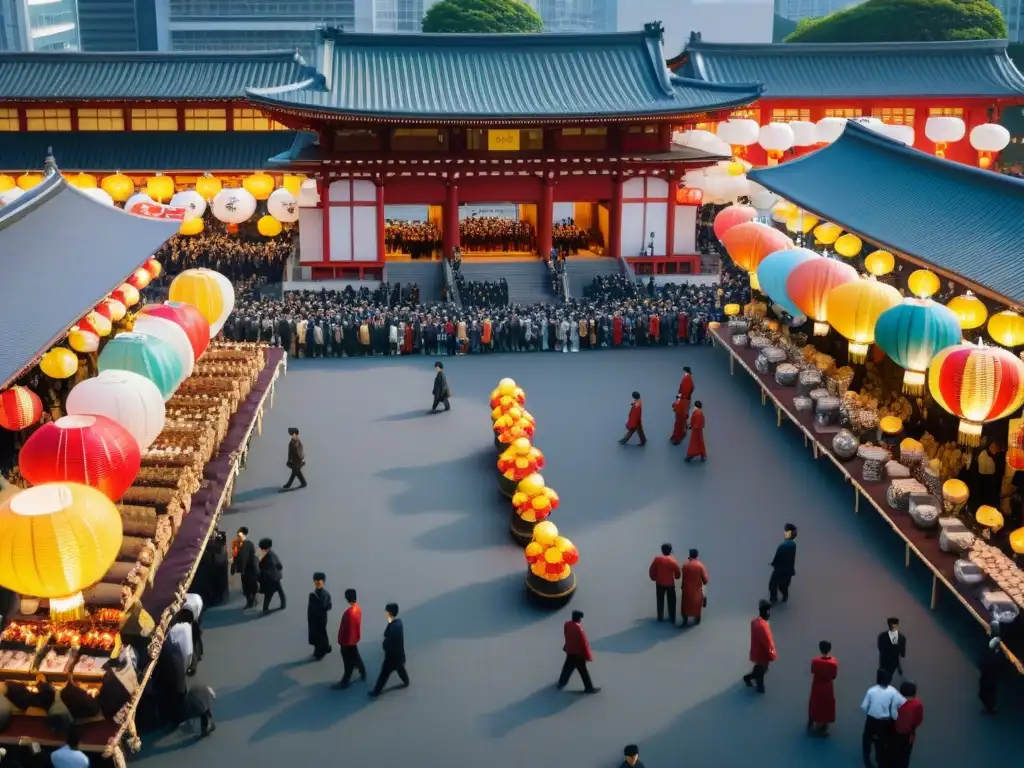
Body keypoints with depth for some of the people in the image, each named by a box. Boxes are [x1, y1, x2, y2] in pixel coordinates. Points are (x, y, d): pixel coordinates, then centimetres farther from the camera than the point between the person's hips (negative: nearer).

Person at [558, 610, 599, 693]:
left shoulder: (566, 624, -7)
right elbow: (583, 643, -22)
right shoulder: (578, 628, -30)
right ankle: (589, 688, 15)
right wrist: (588, 656, -13)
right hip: (578, 653, -7)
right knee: (583, 670, 4)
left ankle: (561, 682, 35)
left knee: (568, 666, 24)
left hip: (570, 650, 7)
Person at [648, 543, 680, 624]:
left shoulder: (657, 559, -9)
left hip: (659, 583, 1)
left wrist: (654, 578, 12)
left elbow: (651, 570, -4)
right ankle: (672, 619, 12)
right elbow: (678, 572, -4)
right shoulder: (673, 561, -11)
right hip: (670, 584, -1)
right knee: (671, 602, 9)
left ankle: (660, 618, 18)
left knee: (660, 601, 12)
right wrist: (676, 577, 17)